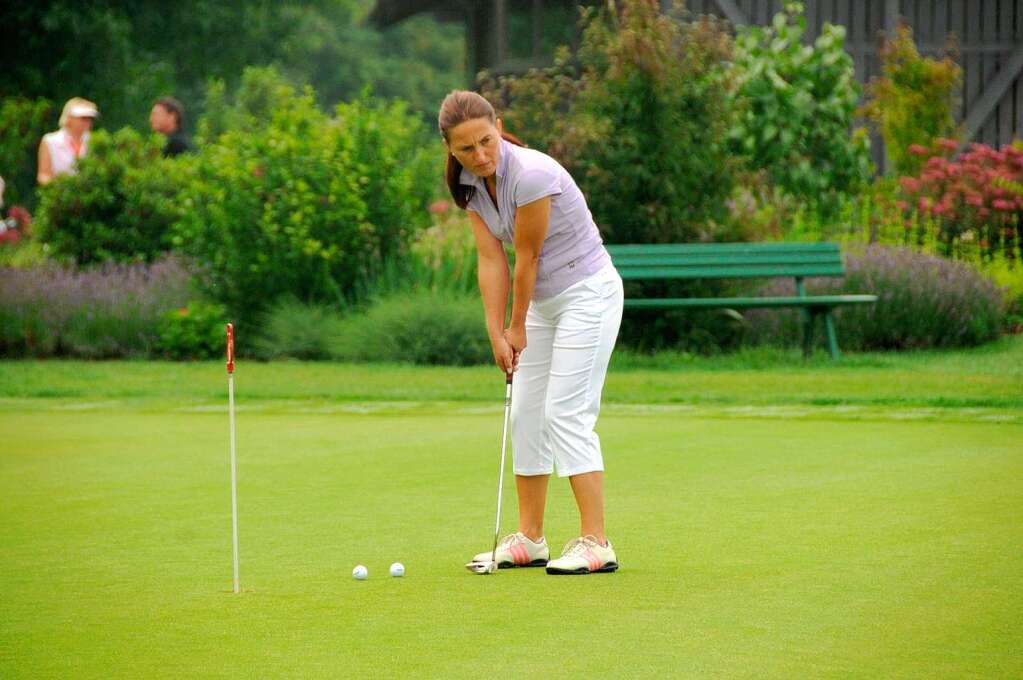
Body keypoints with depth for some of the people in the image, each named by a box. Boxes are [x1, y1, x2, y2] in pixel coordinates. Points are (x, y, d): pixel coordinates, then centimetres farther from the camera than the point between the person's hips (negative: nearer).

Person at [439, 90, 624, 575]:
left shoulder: (531, 174, -27)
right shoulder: (468, 185, -2)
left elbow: (527, 259, -18)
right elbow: (491, 259, -1)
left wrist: (519, 327, -7)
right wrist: (496, 333, -5)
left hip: (588, 293, -9)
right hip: (544, 300, 9)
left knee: (566, 413, -14)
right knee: (526, 413, 9)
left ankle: (595, 544, -14)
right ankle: (529, 539, 16)